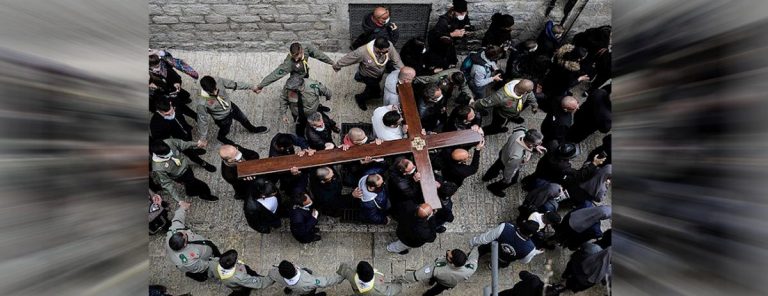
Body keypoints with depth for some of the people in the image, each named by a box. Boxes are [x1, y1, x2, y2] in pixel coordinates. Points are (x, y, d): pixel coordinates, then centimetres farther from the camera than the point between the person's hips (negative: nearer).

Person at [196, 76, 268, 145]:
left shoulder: (219, 81, -33)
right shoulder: (202, 104, -39)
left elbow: (233, 84, -16)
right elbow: (201, 119, -25)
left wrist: (251, 87, -9)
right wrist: (203, 138, -14)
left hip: (230, 107, 4)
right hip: (222, 119, -4)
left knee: (243, 119, 29)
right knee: (225, 131, 26)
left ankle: (253, 129, 63)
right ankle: (221, 138, 64)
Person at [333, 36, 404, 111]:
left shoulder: (389, 46, -35)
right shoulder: (362, 52, -43)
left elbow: (397, 61, -23)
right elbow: (348, 58, -26)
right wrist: (337, 66, -10)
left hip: (380, 74, 5)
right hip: (367, 76, -5)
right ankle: (360, 98, 34)